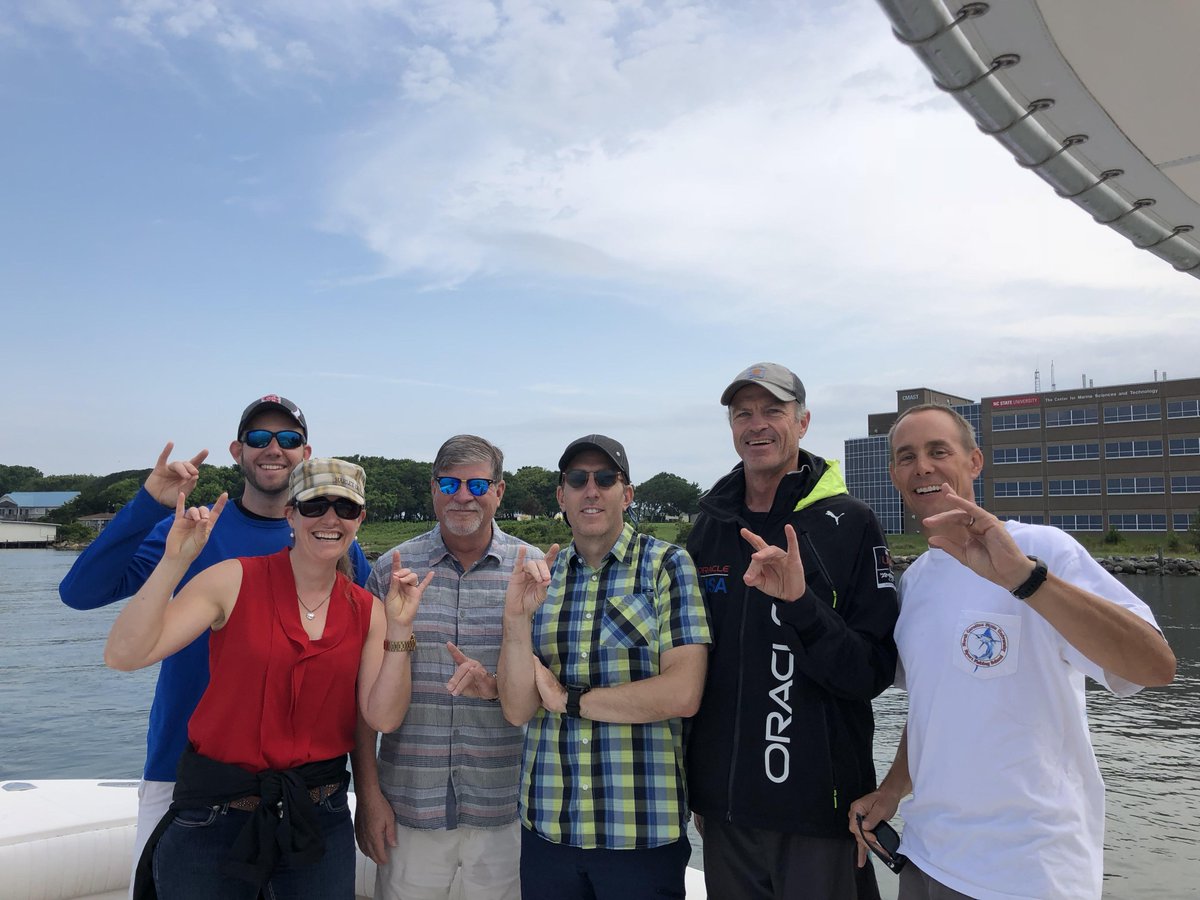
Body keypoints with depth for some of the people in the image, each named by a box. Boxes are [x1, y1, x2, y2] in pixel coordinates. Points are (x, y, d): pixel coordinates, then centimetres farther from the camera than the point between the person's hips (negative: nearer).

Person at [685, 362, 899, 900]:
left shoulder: (849, 523, -9)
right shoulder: (710, 526, 4)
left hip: (820, 813, -4)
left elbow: (874, 673, -12)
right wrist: (695, 787, 13)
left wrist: (800, 602, -27)